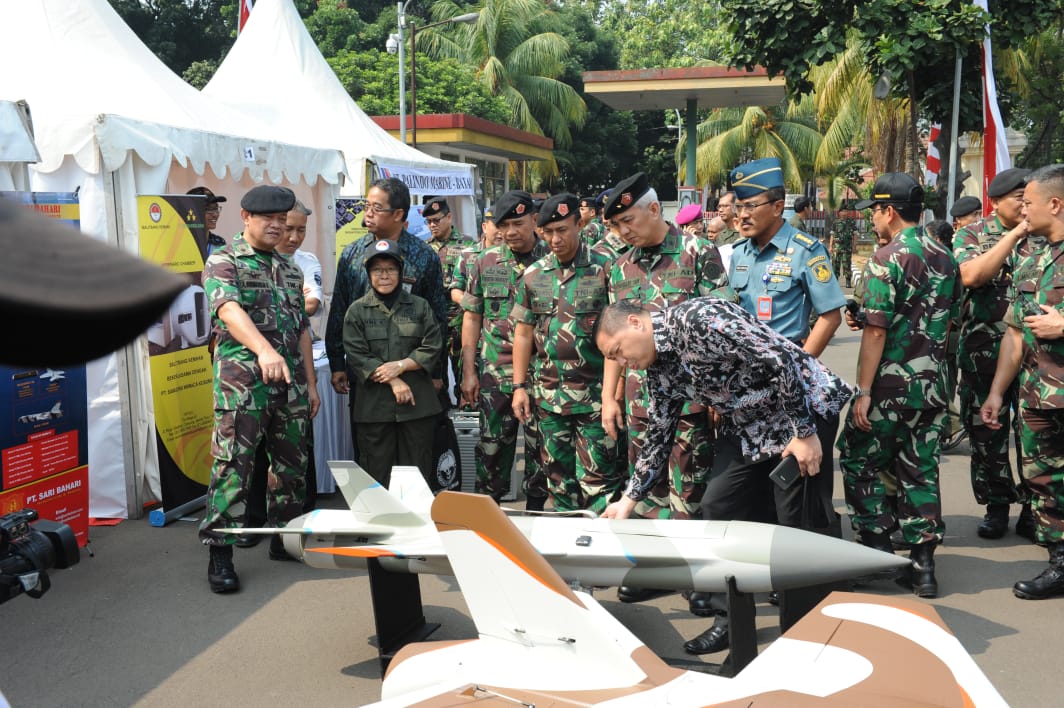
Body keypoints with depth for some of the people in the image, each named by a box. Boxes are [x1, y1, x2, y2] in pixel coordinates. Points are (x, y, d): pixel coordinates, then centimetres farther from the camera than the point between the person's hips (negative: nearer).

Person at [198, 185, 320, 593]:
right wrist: (264, 350, -39)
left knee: (291, 463, 11)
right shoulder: (223, 262, -3)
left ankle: (285, 537, 25)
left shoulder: (290, 270, 17)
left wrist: (311, 383, 15)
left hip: (290, 383, 6)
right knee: (233, 466, -7)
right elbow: (230, 310, -22)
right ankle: (220, 553, -2)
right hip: (242, 383, -6)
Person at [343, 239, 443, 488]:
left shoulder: (420, 306, 10)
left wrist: (400, 366, -11)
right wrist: (394, 382, -12)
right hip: (374, 405, -1)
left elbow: (432, 347, 3)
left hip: (417, 404, 1)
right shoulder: (357, 310, 6)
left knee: (418, 473, 3)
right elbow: (356, 354, -3)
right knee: (377, 475, 2)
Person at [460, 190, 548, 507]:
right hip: (495, 373, 1)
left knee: (539, 444, 7)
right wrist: (469, 371, 1)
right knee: (493, 443, 6)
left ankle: (536, 508, 22)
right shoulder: (485, 263, 5)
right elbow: (472, 317, 7)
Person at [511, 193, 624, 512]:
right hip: (548, 396, 5)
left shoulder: (605, 268, -6)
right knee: (559, 478, 14)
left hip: (595, 396, -5)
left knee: (598, 479, -2)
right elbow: (523, 333, 14)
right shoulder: (533, 275, 9)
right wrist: (519, 386, 8)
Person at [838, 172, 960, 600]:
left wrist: (863, 390, -15)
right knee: (920, 469, 11)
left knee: (860, 460, 9)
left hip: (891, 384, -7)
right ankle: (922, 565, 12)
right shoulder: (946, 259, 9)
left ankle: (877, 549, 8)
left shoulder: (887, 259, -14)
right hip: (932, 384, 7)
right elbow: (946, 324, 16)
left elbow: (876, 331, -17)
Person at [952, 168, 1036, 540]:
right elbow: (971, 275, -19)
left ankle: (1034, 508, 17)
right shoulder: (972, 235, 1)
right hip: (985, 352, -1)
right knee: (987, 433, 7)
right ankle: (997, 505, 22)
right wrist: (1015, 234, -18)